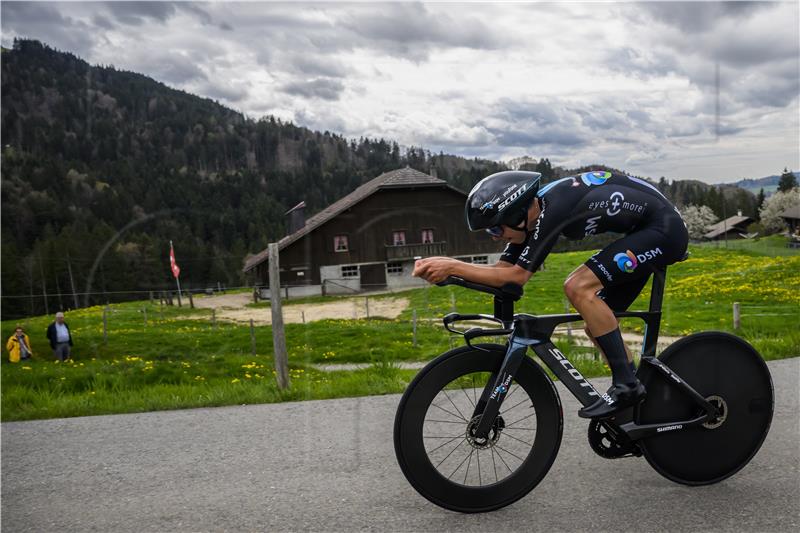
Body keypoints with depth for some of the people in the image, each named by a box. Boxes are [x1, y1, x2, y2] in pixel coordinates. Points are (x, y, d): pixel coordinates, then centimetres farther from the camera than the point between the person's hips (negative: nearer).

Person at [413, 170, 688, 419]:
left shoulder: (552, 209, -28)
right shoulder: (532, 214, -1)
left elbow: (516, 276, -27)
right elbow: (502, 270, -2)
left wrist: (453, 266, -26)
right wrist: (440, 268, -14)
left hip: (663, 229, -10)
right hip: (644, 232, 10)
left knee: (578, 287, -23)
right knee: (597, 324, 6)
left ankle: (626, 386, -14)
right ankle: (637, 406, 16)